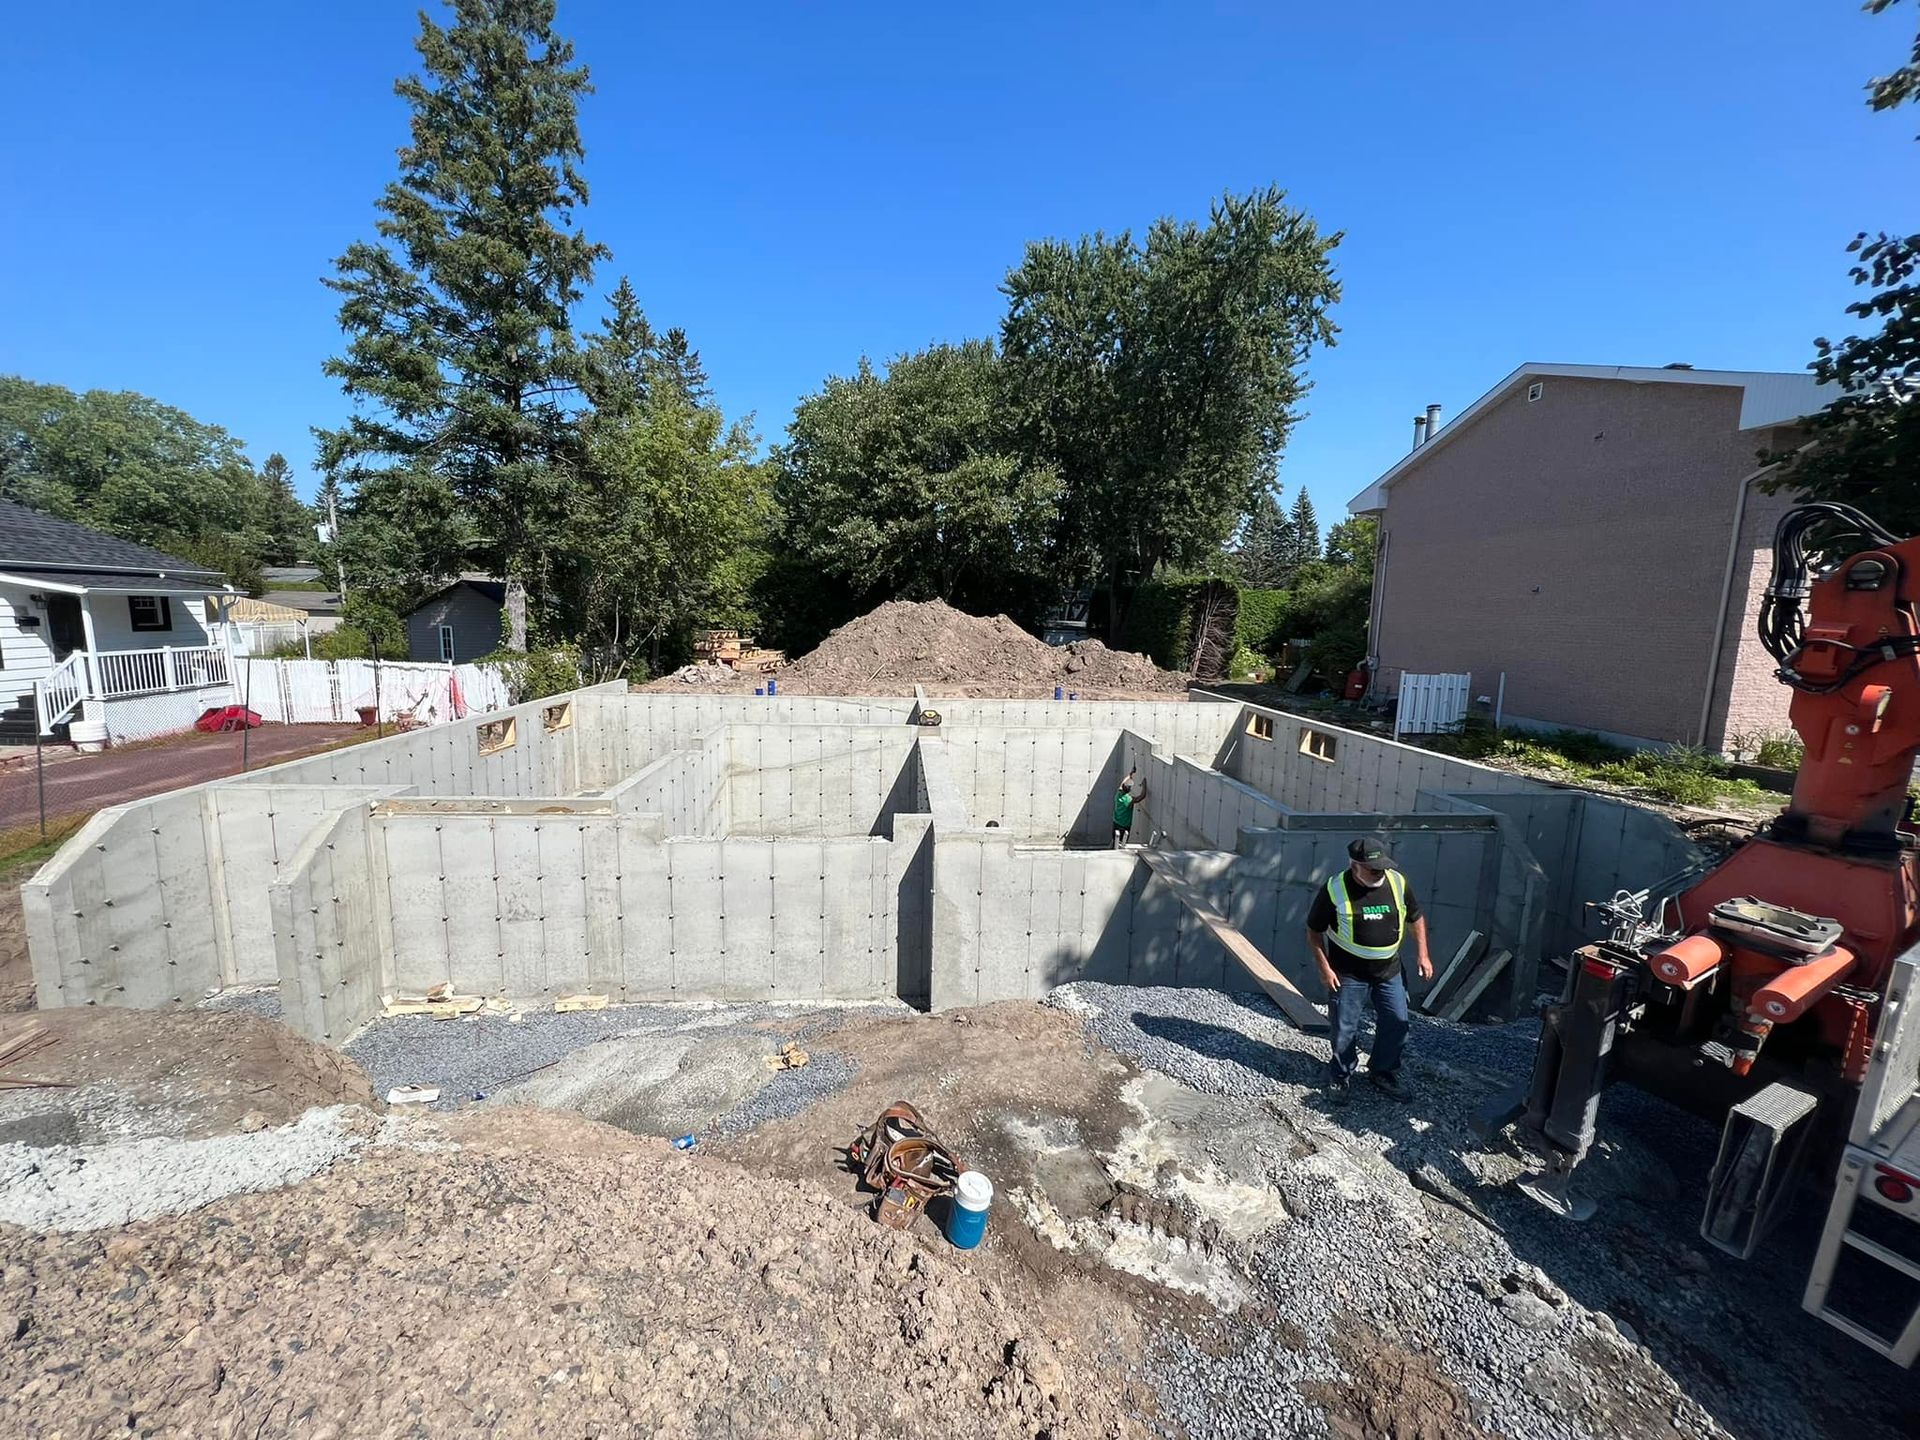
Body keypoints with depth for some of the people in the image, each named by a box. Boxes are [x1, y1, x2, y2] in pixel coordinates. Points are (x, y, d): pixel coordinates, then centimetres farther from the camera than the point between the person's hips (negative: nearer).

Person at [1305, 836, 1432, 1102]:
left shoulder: (1397, 882, -8)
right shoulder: (1334, 890, -19)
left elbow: (1416, 918, 9)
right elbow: (1314, 932, -9)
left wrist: (1422, 955, 3)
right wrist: (1324, 967, -14)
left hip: (1389, 971, 4)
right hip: (1348, 974, -4)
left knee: (1397, 1024, 12)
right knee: (1345, 1030, 5)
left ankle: (1383, 1072, 35)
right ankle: (1340, 1077, 27)